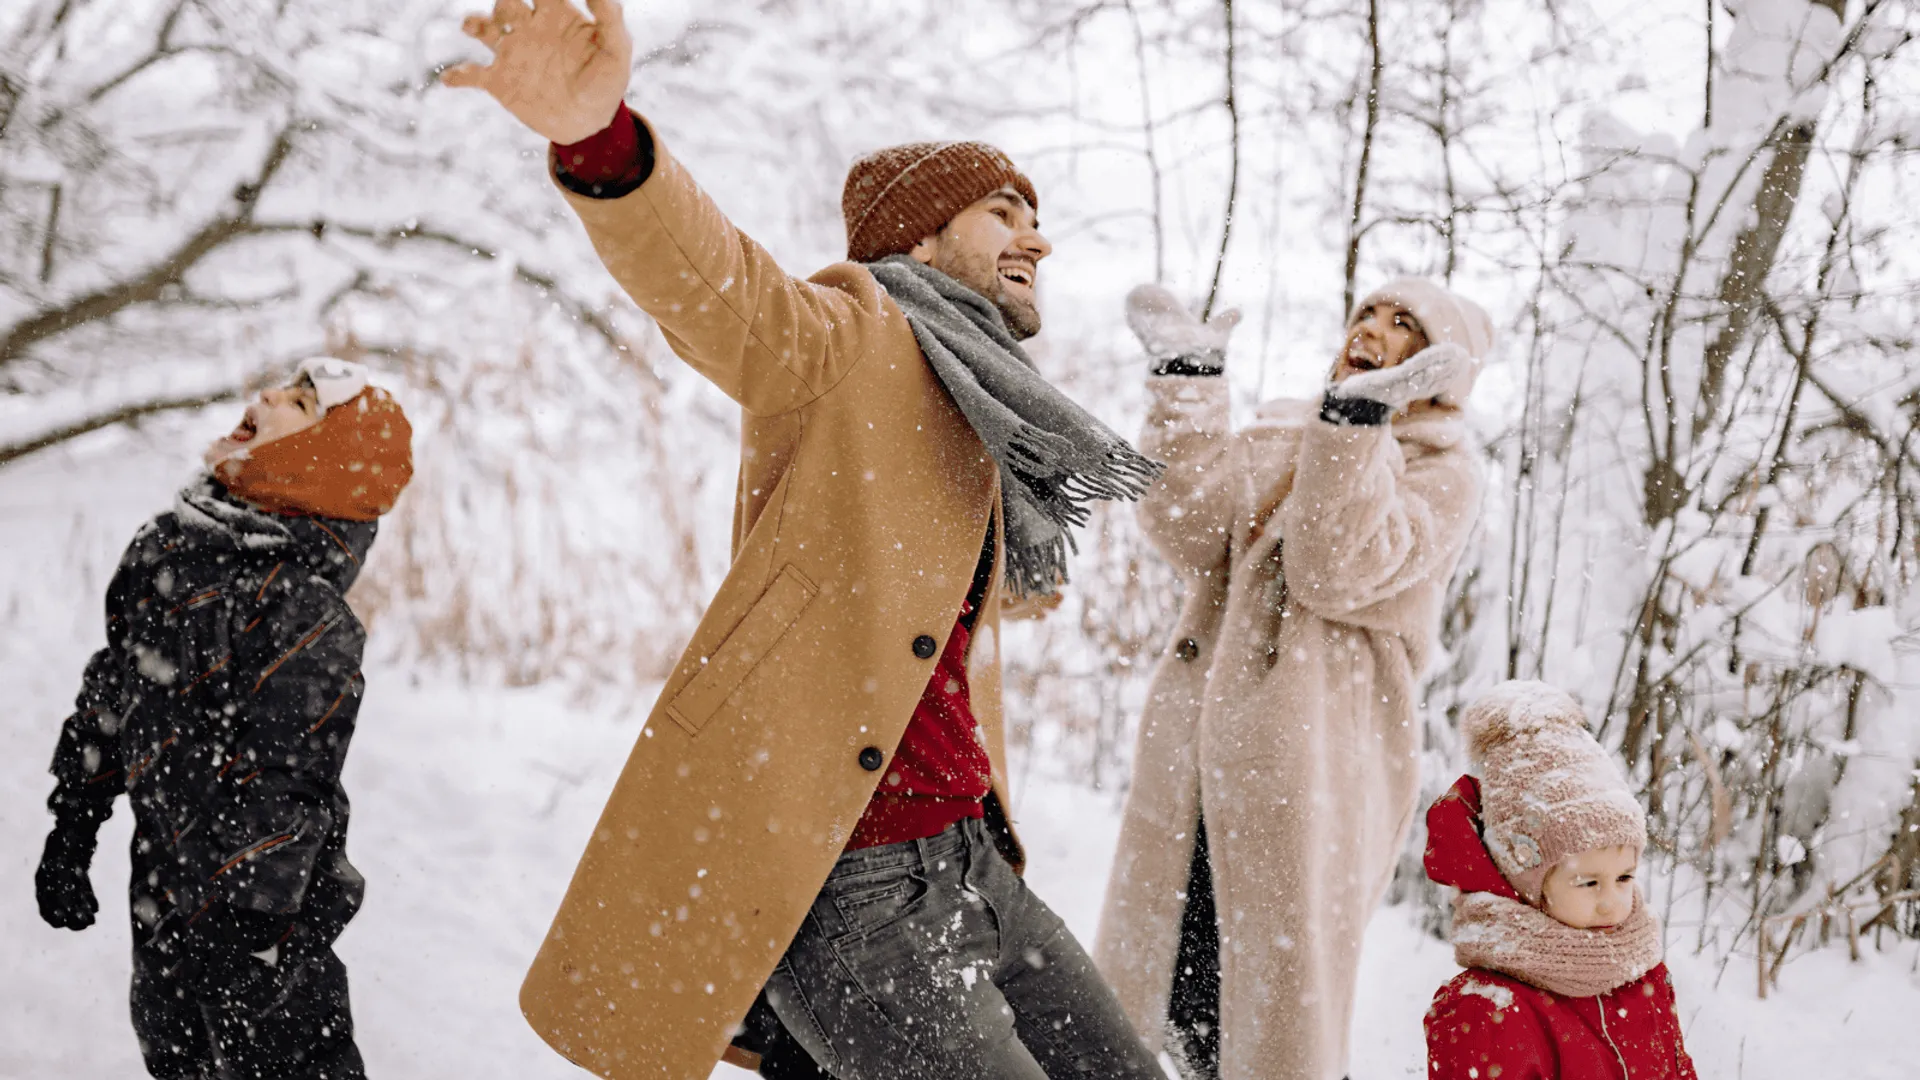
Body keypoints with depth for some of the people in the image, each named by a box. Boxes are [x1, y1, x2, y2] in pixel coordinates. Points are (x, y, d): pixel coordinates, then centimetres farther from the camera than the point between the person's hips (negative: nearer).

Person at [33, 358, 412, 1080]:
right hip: (164, 900, 8)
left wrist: (237, 959, -22)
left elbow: (279, 802, -24)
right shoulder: (167, 547, 1)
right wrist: (71, 832, 17)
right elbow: (110, 689, 13)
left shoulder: (304, 616, -23)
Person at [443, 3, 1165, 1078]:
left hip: (965, 860, 9)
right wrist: (601, 140, -47)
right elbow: (711, 280, -28)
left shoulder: (980, 436, 21)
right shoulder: (850, 343, -7)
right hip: (846, 887, -9)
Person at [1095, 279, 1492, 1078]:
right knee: (1166, 1005, 10)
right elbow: (1188, 532, 1)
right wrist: (1185, 385, -5)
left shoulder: (1442, 472, 3)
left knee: (1278, 1013, -4)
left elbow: (1338, 571, -15)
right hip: (1194, 758, 5)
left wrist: (1358, 420, -22)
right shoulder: (1277, 435, 18)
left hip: (1306, 766, -5)